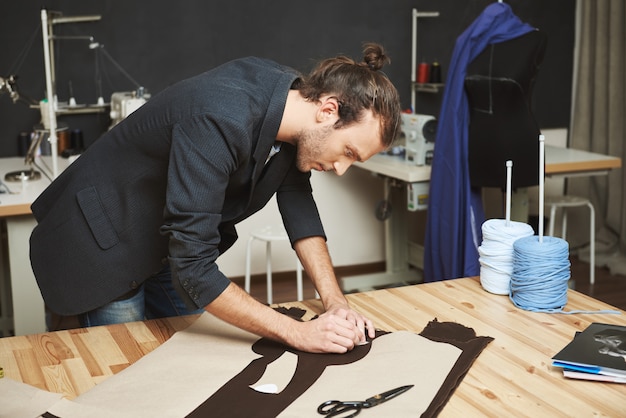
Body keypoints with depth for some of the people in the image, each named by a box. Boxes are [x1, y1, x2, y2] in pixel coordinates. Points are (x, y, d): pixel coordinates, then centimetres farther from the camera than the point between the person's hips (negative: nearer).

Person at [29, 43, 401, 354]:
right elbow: (192, 268, -37)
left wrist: (336, 303, -14)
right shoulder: (220, 121, -38)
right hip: (99, 248, -7)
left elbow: (298, 204, -3)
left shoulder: (294, 97, -13)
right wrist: (299, 333, -34)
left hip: (165, 243, 8)